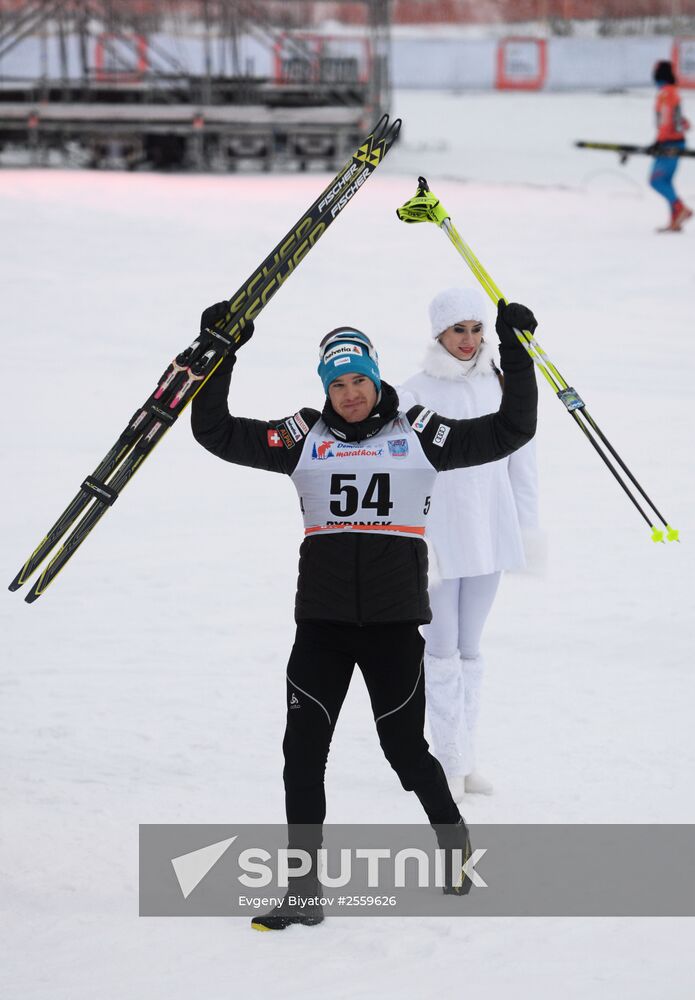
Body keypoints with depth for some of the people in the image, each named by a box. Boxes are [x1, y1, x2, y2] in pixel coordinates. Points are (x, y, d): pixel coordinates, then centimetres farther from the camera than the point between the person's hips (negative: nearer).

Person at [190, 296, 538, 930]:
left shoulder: (419, 434, 4)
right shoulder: (306, 438, 7)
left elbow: (510, 432, 4)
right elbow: (217, 434, 3)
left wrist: (515, 352, 1)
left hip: (394, 620, -2)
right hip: (323, 617, 2)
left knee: (404, 747, 5)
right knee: (303, 751, -4)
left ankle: (452, 836, 35)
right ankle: (305, 893, 1)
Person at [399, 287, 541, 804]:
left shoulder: (503, 386, 3)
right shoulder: (415, 395, -7)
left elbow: (522, 458, 8)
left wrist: (528, 526, 7)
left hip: (489, 535, 4)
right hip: (437, 537, -4)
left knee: (470, 648, 11)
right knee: (442, 649, -1)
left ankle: (466, 758, 17)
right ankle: (451, 761, 1)